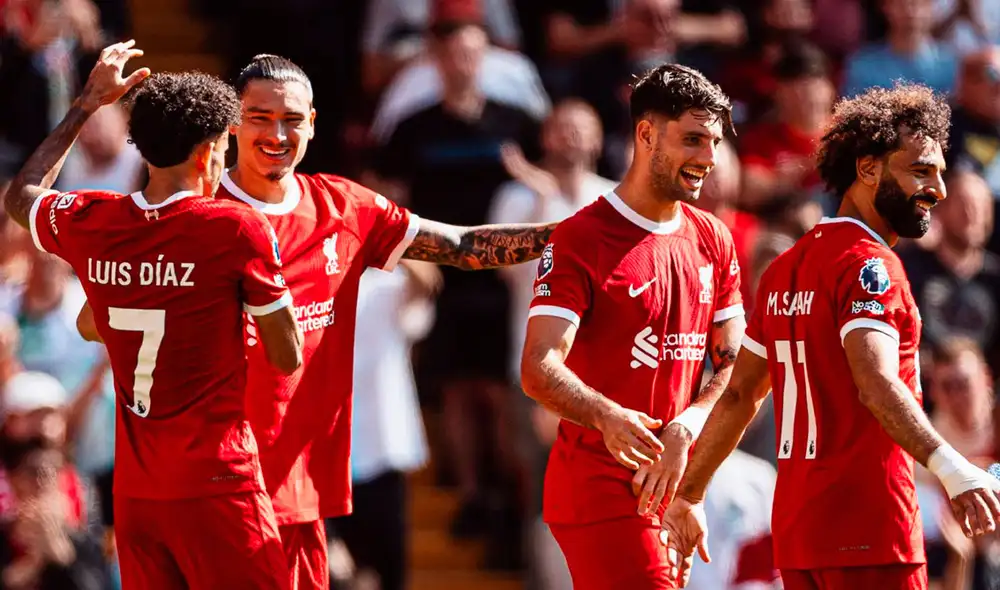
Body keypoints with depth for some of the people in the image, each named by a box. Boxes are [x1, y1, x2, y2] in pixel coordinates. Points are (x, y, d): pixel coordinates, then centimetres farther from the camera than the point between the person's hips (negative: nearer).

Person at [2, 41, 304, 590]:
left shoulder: (87, 223, 2)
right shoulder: (238, 230, -12)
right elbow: (288, 357, -4)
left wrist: (88, 102, 32)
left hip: (134, 490, 5)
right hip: (216, 484, -5)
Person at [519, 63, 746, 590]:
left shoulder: (713, 240, 12)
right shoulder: (581, 238, -9)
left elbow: (734, 366, 10)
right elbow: (538, 368, -17)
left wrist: (685, 428, -10)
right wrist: (607, 418, -35)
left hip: (670, 484, 7)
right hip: (596, 484, -7)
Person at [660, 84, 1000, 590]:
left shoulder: (785, 269, 16)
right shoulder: (869, 263, -11)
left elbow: (737, 396, 20)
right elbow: (877, 384, -26)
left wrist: (688, 496, 27)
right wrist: (949, 467, -38)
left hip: (796, 529, 9)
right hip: (868, 530, -9)